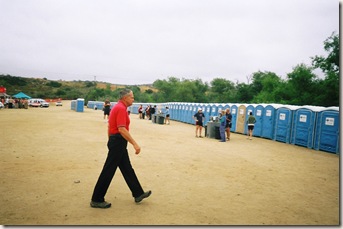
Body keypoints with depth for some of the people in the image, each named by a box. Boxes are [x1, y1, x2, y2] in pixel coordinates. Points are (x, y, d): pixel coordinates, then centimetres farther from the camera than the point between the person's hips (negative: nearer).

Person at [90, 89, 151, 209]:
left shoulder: (118, 107, 15)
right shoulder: (121, 109, -17)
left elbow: (110, 127, 19)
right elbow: (122, 129, -26)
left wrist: (111, 142, 24)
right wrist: (135, 144, -26)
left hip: (115, 141, 11)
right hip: (118, 141, -11)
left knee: (127, 169, 15)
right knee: (108, 171, -2)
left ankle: (138, 194, 26)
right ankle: (97, 200, 9)